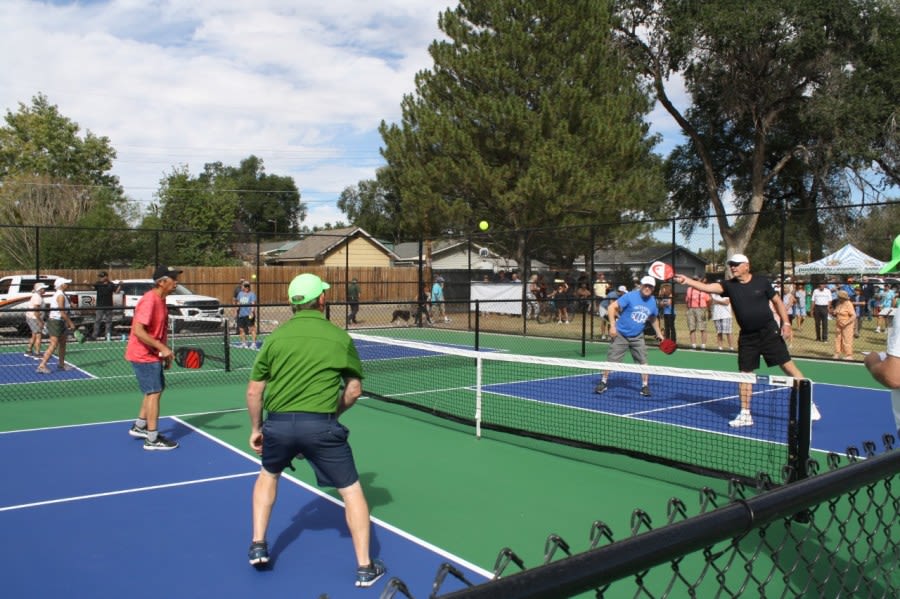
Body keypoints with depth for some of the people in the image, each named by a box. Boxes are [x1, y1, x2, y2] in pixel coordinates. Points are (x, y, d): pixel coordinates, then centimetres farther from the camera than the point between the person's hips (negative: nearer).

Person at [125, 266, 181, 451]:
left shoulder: (160, 300, 8)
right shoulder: (149, 300, -22)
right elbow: (138, 330, -29)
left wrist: (165, 353, 14)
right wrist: (162, 347, -30)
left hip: (152, 354, 10)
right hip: (144, 355, -10)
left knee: (155, 390, 20)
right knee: (154, 393, -6)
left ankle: (139, 426, 34)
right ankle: (152, 439, 1)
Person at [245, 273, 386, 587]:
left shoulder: (276, 336, 5)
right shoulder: (340, 337, 2)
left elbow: (253, 391, 8)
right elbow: (354, 390, 7)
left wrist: (255, 428, 20)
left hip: (278, 423, 3)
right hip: (321, 425, -2)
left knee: (268, 475, 33)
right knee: (352, 491, 11)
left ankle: (258, 546, 34)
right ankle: (365, 567, 15)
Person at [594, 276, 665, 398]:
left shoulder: (653, 302, 1)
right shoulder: (630, 296, -15)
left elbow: (653, 319, 20)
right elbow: (612, 307, -16)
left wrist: (659, 333, 18)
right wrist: (612, 326, -22)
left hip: (637, 337, 3)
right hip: (621, 334, -3)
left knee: (643, 361, -3)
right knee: (611, 359, 0)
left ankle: (645, 386, 12)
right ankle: (604, 383, 16)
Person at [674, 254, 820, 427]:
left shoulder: (761, 281, -3)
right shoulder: (729, 285, -1)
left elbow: (777, 301, 6)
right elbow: (707, 287, -16)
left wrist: (786, 323, -3)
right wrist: (687, 281, -31)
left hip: (769, 332, -2)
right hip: (747, 336, 3)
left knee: (788, 366, -3)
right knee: (745, 373, 6)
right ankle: (745, 414, 16)